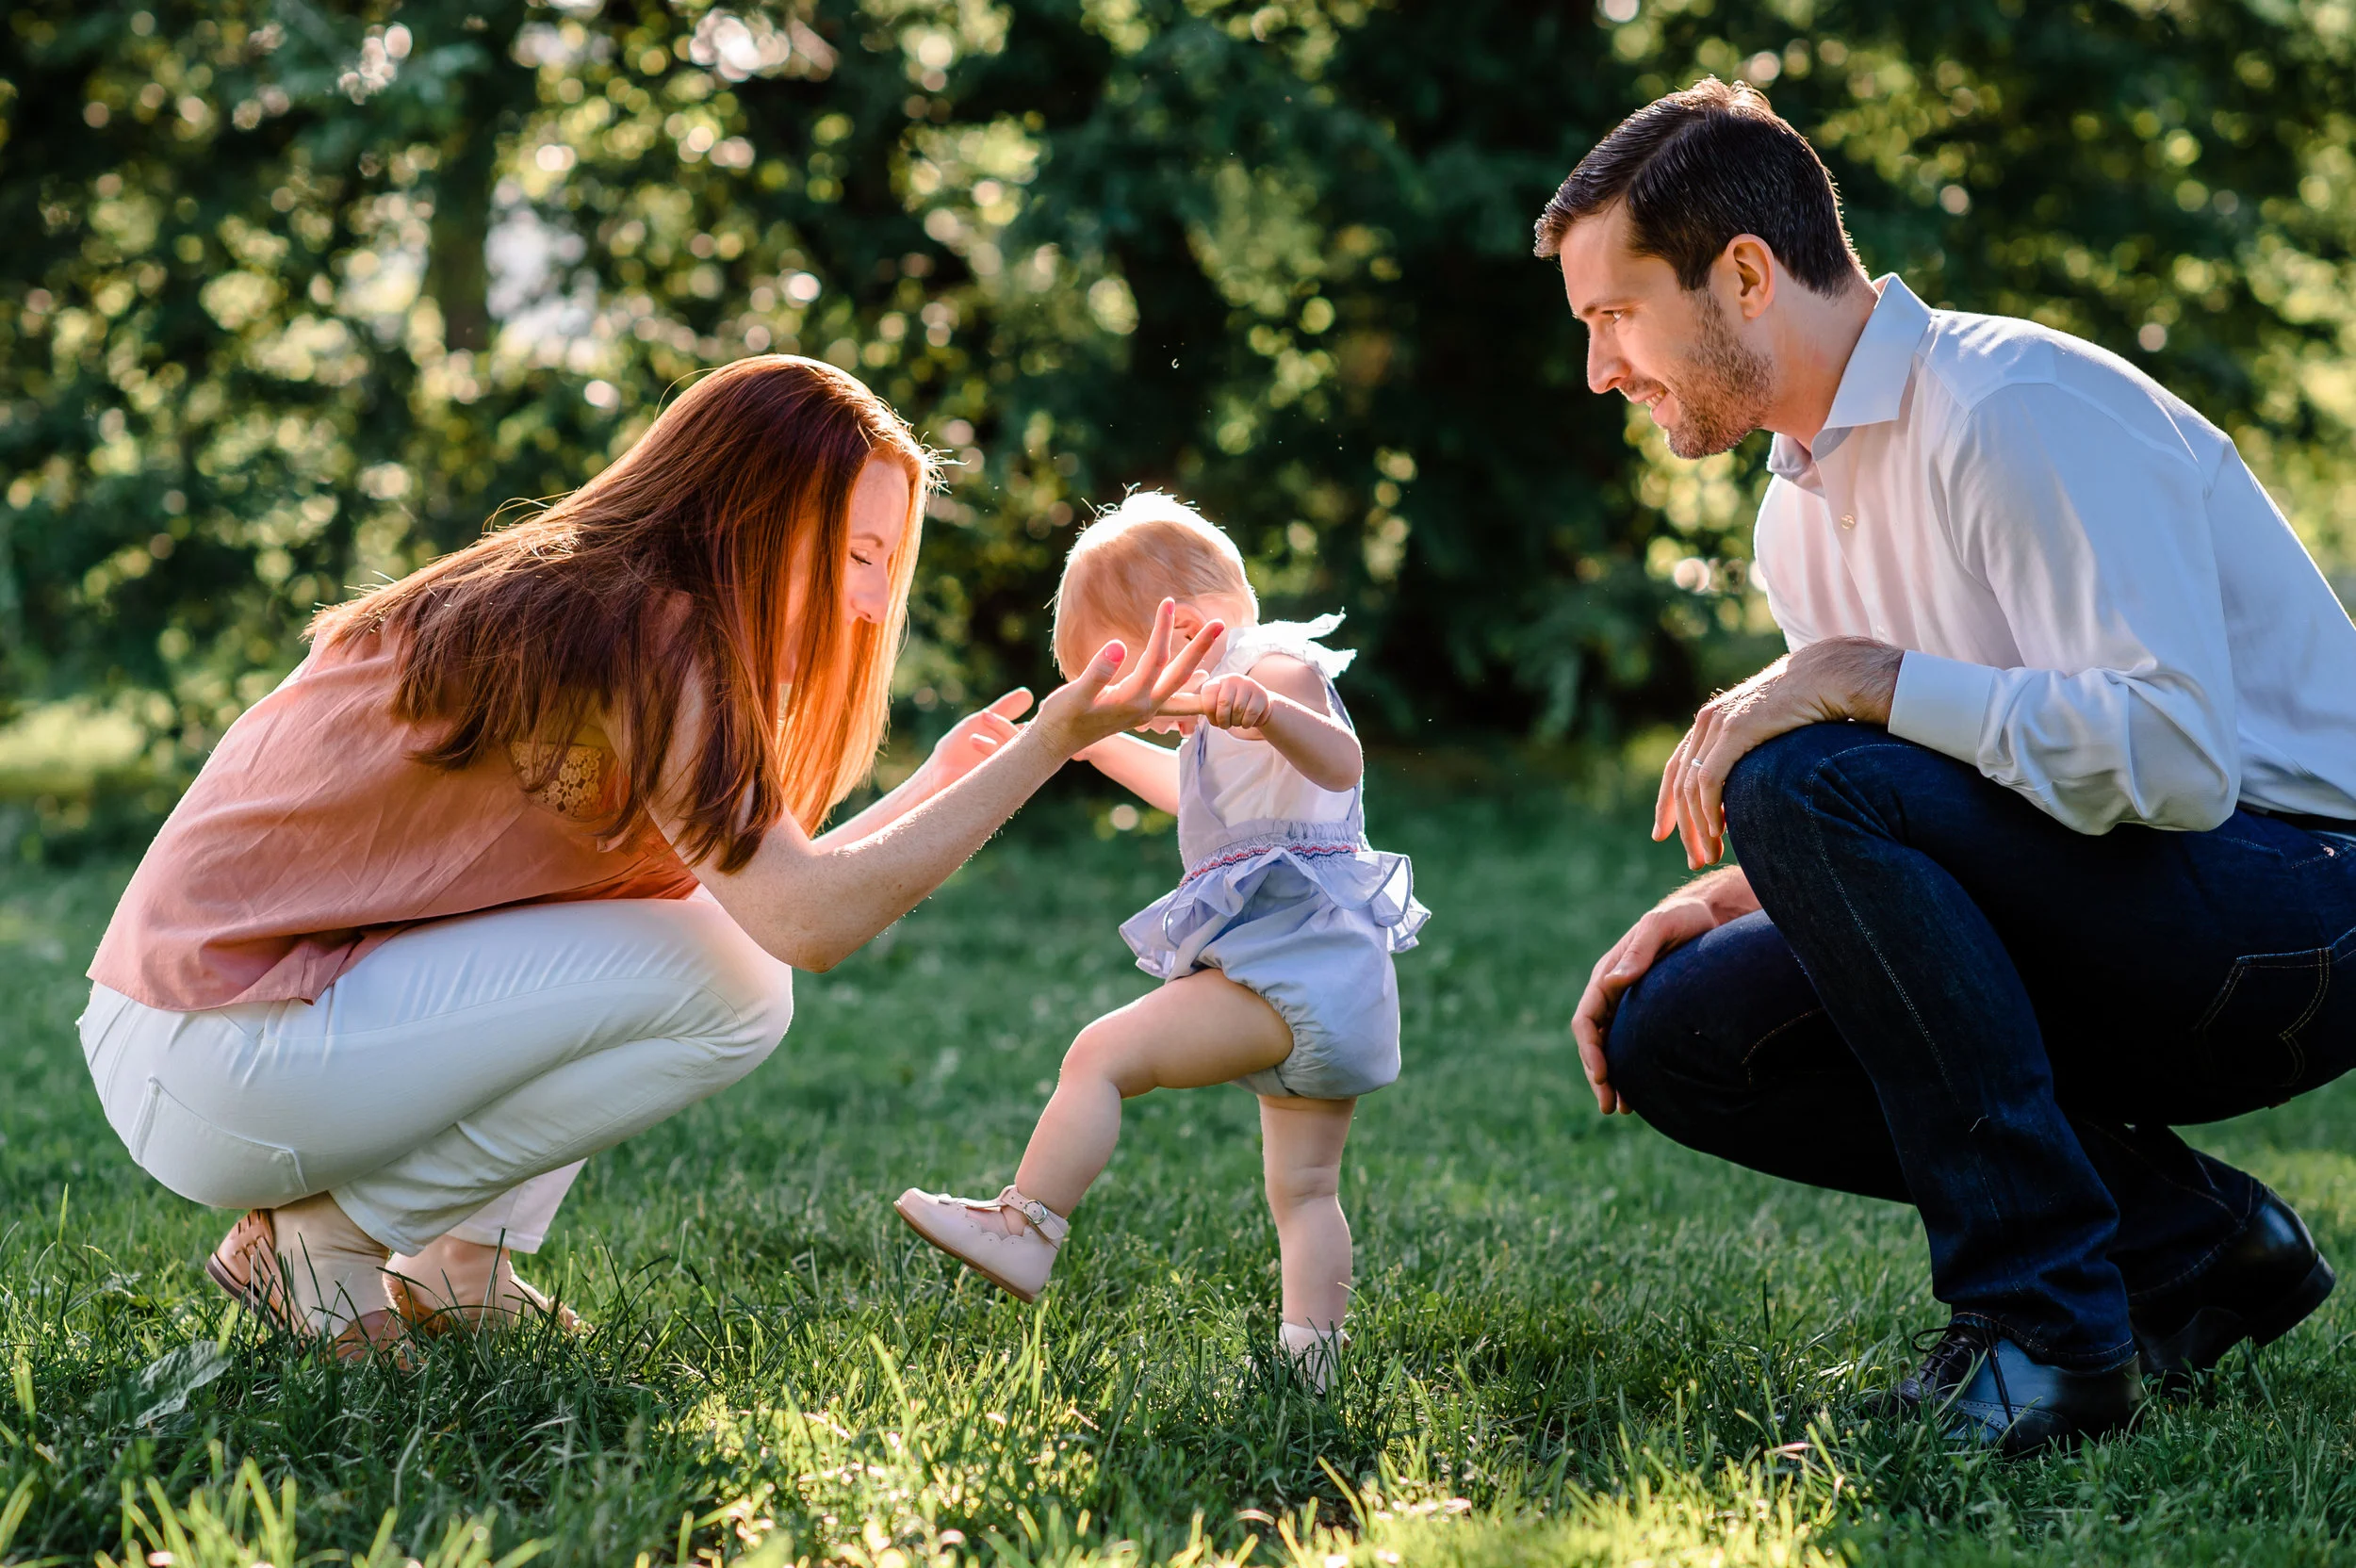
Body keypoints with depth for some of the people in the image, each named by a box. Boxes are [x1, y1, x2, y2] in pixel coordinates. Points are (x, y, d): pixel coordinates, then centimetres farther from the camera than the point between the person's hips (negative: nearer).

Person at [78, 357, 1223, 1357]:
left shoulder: (561, 602, 14)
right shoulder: (642, 636, -15)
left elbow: (765, 887, 13)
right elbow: (808, 922, -22)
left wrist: (936, 785, 16)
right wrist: (1046, 745, -19)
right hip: (217, 1076, -10)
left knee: (715, 941, 13)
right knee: (732, 990, -14)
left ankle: (457, 1258, 7)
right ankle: (326, 1232, -6)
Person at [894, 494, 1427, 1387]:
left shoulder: (1279, 664, -5)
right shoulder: (1231, 695, 28)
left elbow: (1339, 762, -29)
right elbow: (1196, 799, 49)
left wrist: (1267, 712, -48)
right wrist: (1104, 744, 50)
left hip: (1289, 969, -11)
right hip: (1332, 981, 11)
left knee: (1102, 1055, -16)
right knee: (1305, 1190, 11)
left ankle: (1024, 1232, -19)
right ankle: (1310, 1359, 12)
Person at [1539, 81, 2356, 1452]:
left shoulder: (2016, 411, -18)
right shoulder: (1803, 509, 11)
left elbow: (2179, 754, -29)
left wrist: (1864, 678, -25)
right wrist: (1715, 902, 1)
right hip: (2121, 969, 9)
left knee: (1813, 783, -28)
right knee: (1675, 1033, -2)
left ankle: (2045, 1322, -20)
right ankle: (2192, 1241, 2)